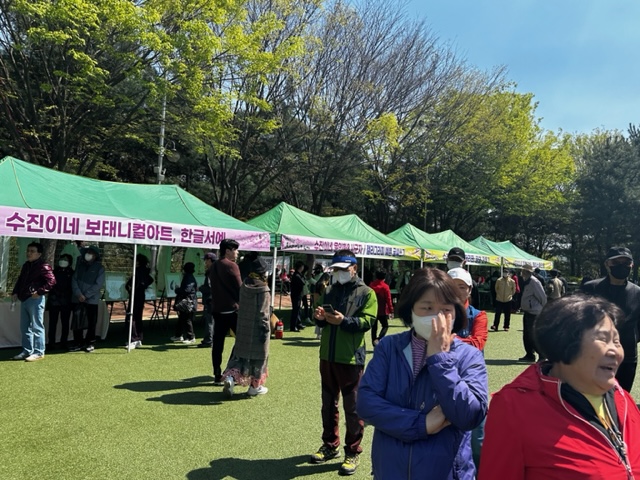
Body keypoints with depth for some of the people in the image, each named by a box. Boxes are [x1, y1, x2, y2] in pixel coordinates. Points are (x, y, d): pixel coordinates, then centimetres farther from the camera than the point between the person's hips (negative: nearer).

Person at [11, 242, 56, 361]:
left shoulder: (43, 266, -12)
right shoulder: (26, 265, 16)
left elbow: (51, 281, -20)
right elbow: (20, 280, 25)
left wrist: (39, 292, -20)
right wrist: (15, 292, 12)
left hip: (35, 300, -9)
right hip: (24, 300, 9)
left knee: (36, 327, -4)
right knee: (25, 327, 14)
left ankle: (39, 352, 2)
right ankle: (27, 351, 23)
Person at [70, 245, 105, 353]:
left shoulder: (99, 268, 1)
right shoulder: (80, 265, 13)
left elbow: (98, 284, -7)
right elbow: (74, 280, 5)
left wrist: (85, 295, -13)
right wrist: (78, 294, -9)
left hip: (92, 299, -3)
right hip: (77, 299, 3)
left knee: (91, 323, 2)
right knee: (77, 321, 1)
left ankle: (90, 343, 12)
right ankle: (78, 343, 11)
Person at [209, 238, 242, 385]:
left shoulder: (214, 267, 15)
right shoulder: (231, 265, -10)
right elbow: (239, 288, -12)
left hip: (217, 309, 8)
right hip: (231, 309, -8)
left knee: (217, 342, 7)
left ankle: (218, 376, 9)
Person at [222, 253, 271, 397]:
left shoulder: (245, 284, 3)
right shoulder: (262, 289, -18)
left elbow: (241, 305, 11)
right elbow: (263, 313, -19)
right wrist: (265, 330, -14)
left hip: (243, 327, 6)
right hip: (257, 329, -6)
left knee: (242, 352, 15)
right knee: (258, 355, 8)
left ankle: (230, 377, -3)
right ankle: (255, 386, 18)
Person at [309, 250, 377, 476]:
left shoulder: (366, 293, -5)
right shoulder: (329, 291, 11)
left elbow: (367, 321, -14)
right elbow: (323, 323, 15)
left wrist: (344, 321, -28)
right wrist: (320, 318, -8)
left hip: (351, 358, -6)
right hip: (327, 355, 6)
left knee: (352, 407, 3)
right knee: (328, 404, 16)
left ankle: (353, 452, 17)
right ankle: (330, 445, 32)